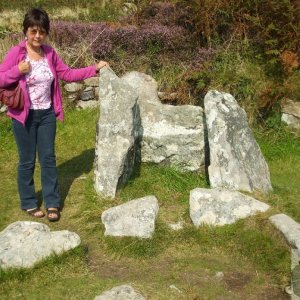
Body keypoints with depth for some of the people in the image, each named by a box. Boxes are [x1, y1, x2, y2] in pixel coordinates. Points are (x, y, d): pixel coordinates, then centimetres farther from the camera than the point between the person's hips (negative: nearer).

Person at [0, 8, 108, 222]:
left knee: (48, 158, 10)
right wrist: (18, 70, -24)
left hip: (47, 114, 4)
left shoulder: (50, 53, 2)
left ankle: (52, 203, 21)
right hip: (25, 116, -4)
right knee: (27, 161, 8)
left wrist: (95, 69, 2)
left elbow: (68, 74, 8)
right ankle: (29, 203, 25)